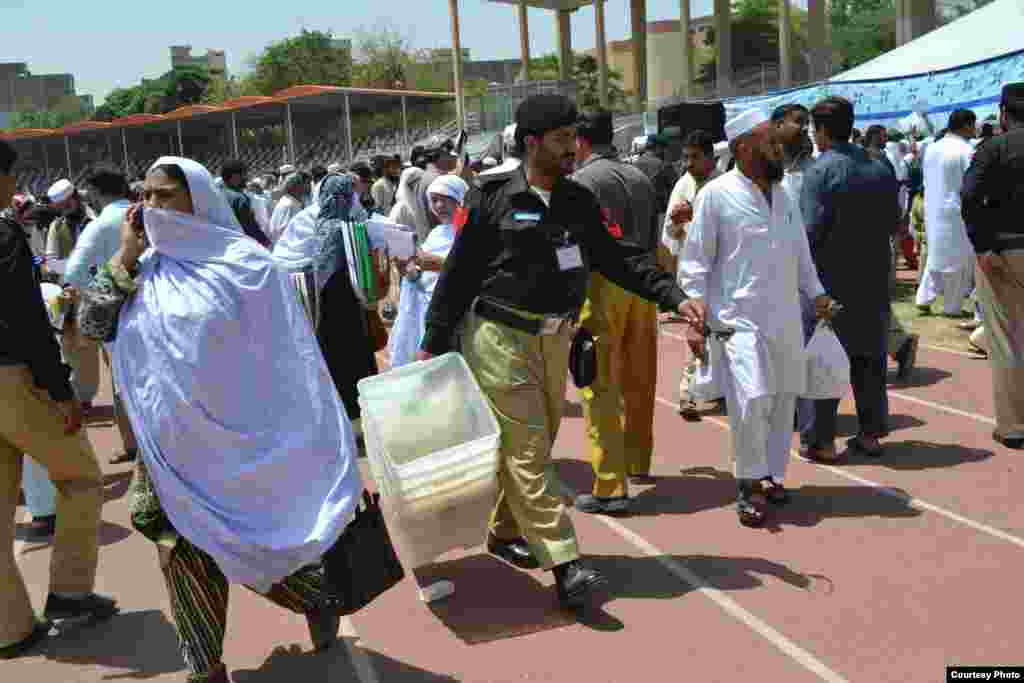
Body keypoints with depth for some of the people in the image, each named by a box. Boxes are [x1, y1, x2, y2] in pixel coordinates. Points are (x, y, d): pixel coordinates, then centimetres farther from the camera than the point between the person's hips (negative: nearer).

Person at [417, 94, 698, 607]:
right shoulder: (493, 200, -11)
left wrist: (674, 297, -2)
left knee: (535, 447, 16)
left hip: (554, 340, 7)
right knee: (525, 450, -6)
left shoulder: (579, 201, 6)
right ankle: (563, 562, -6)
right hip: (500, 339, -6)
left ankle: (504, 532, 35)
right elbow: (458, 274, -7)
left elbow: (616, 259, 9)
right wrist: (433, 344, -5)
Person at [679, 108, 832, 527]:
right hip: (740, 319, -6)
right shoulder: (716, 194, -7)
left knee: (783, 402, 9)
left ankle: (771, 477, 26)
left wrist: (816, 292, 15)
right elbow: (695, 261, -7)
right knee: (752, 399, -17)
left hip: (786, 319, 6)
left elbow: (800, 253, 22)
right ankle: (750, 484, 2)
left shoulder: (782, 194, 12)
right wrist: (694, 319, -12)